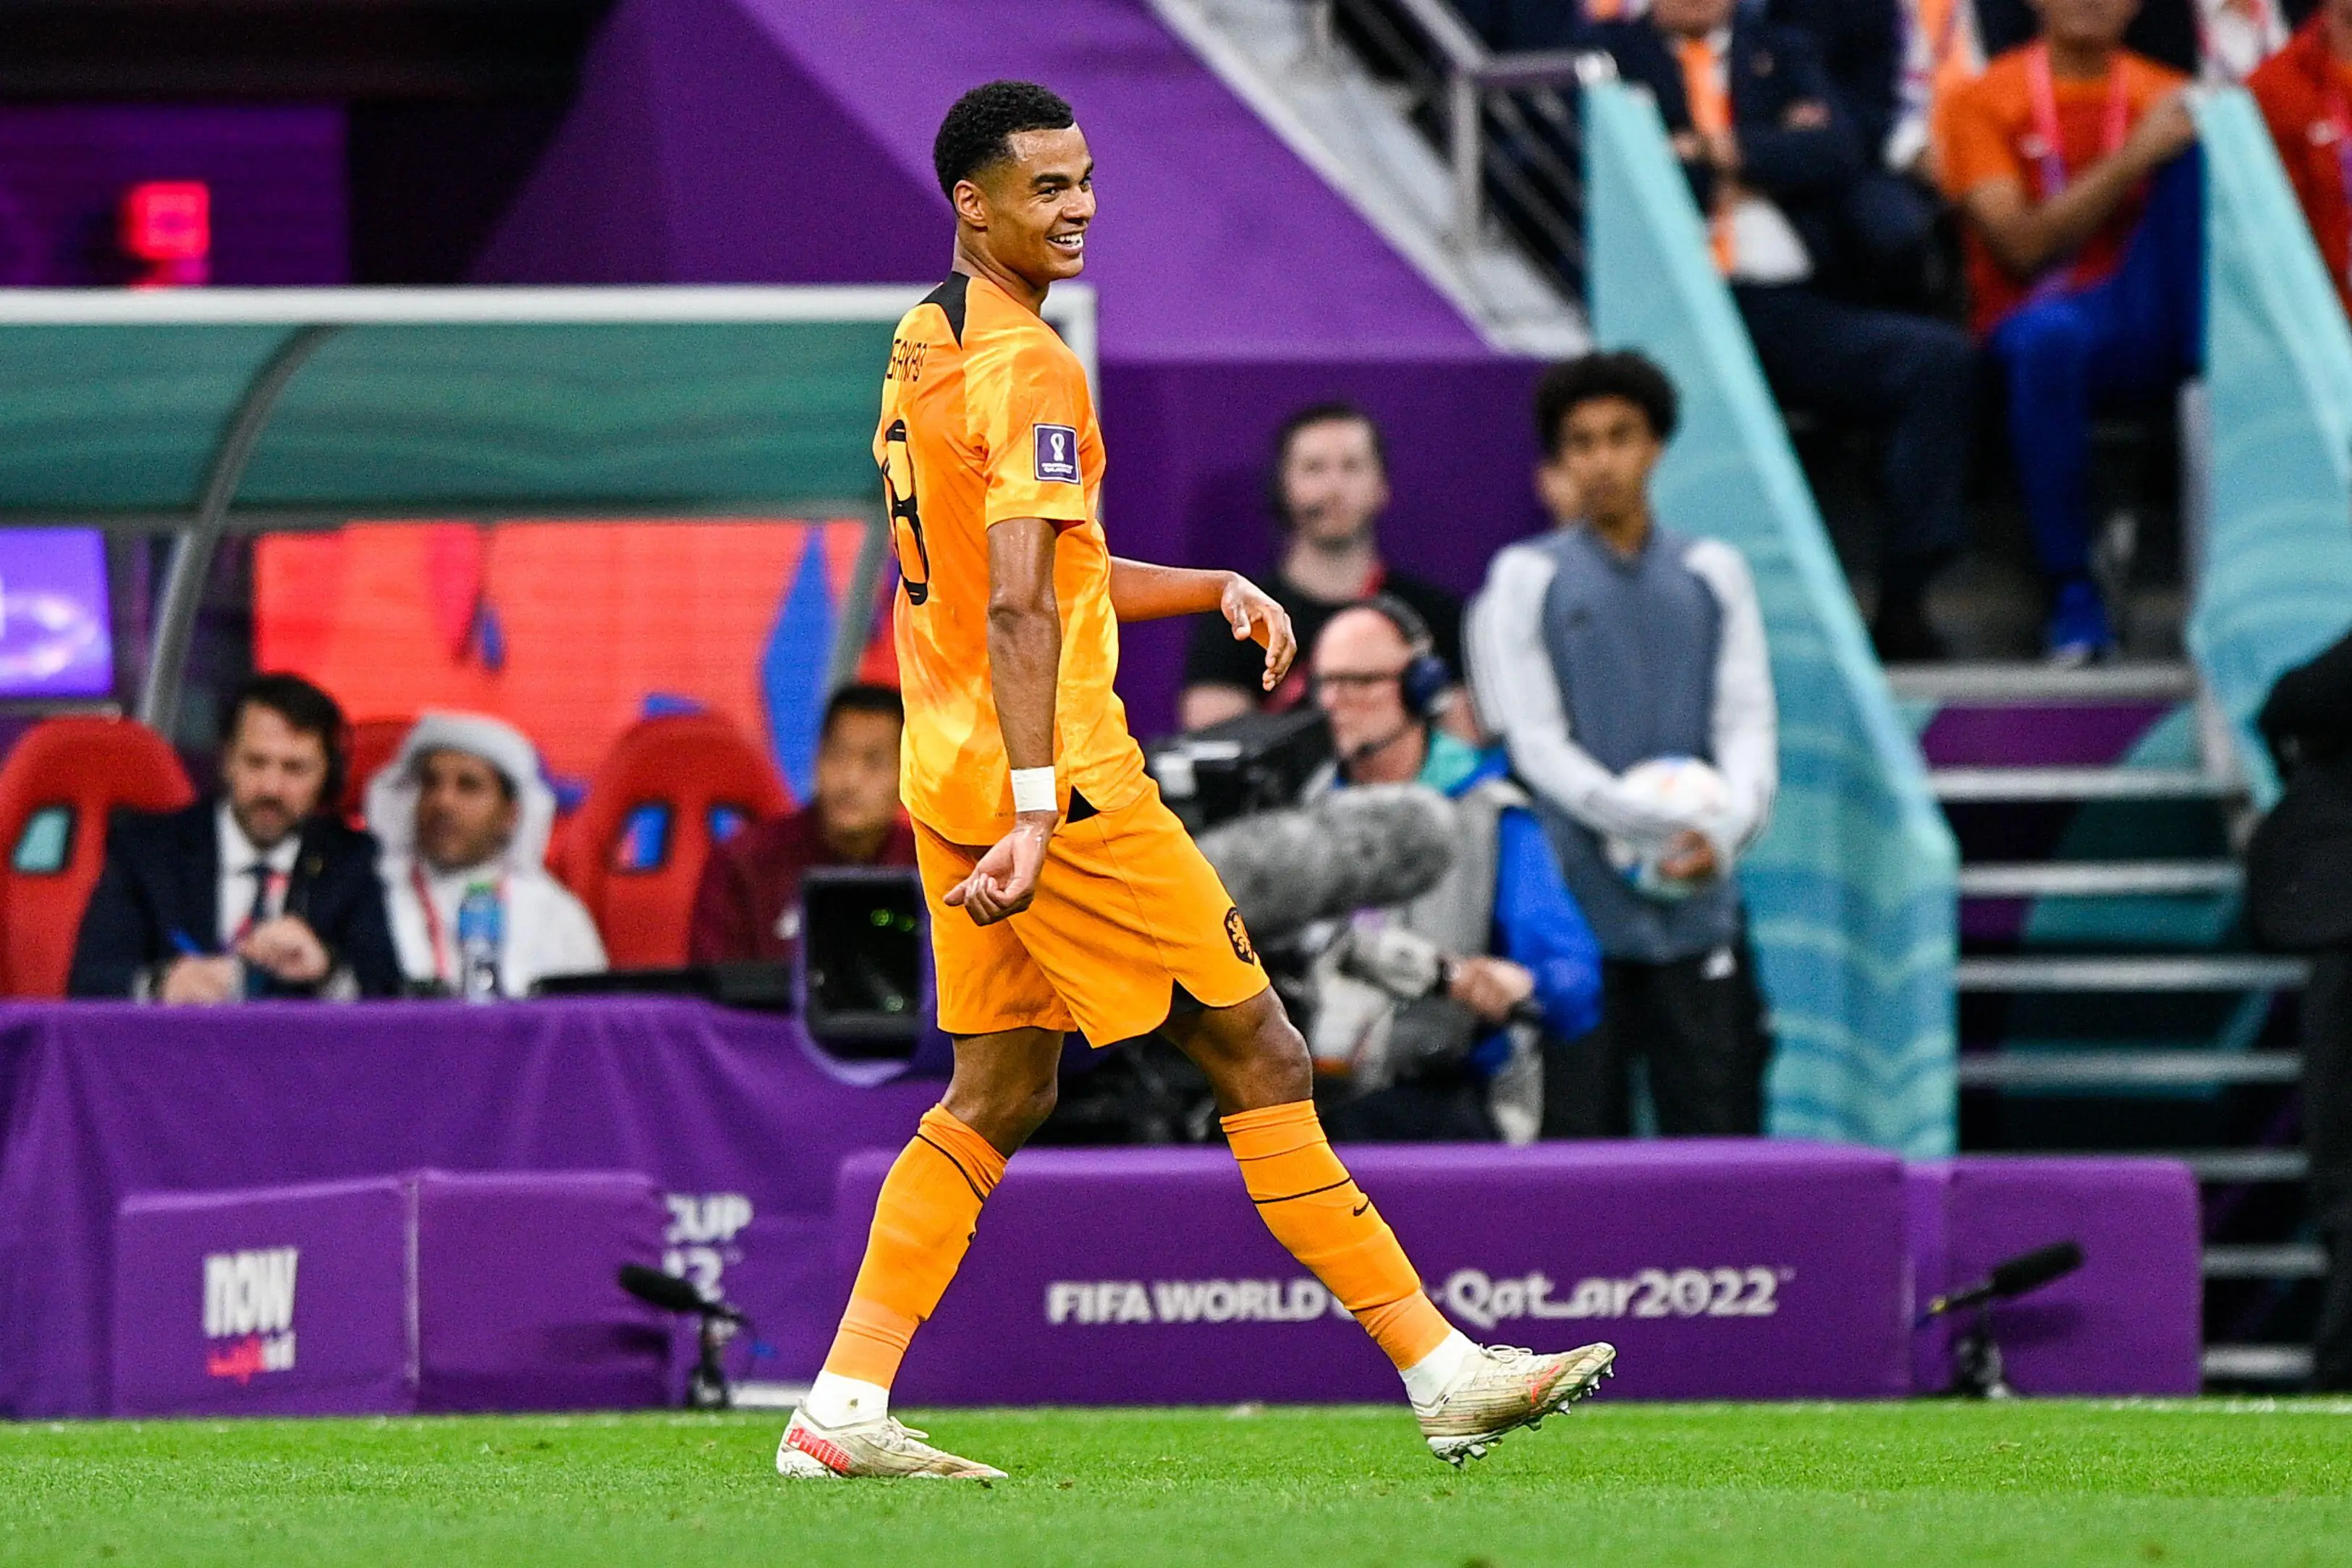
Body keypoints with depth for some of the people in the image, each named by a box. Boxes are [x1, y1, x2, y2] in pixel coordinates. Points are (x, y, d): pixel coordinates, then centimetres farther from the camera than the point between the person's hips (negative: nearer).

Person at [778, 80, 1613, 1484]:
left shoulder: (926, 346, 15)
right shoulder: (1029, 369, -16)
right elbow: (1017, 606, -24)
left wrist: (1216, 590, 16)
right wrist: (1035, 807, -30)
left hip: (953, 784, 9)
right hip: (1059, 780, -9)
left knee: (1001, 1093, 12)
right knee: (1261, 1056, -4)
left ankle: (843, 1409, 6)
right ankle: (1444, 1373, -1)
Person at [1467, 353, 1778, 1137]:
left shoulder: (1712, 573, 14)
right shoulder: (1528, 578, 6)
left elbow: (1749, 721, 8)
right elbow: (1534, 741, -2)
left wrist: (1727, 825, -14)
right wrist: (1661, 825, -14)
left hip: (1698, 910, 2)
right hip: (1576, 897, -2)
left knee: (1716, 1117, -2)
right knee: (1580, 1127, -3)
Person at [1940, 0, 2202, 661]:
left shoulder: (2165, 97, 13)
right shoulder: (1985, 102, 4)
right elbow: (2022, 248, -10)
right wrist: (2134, 159, -16)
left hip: (2146, 327, 2)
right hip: (2033, 320, -2)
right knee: (2050, 334, -41)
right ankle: (2072, 592, -32)